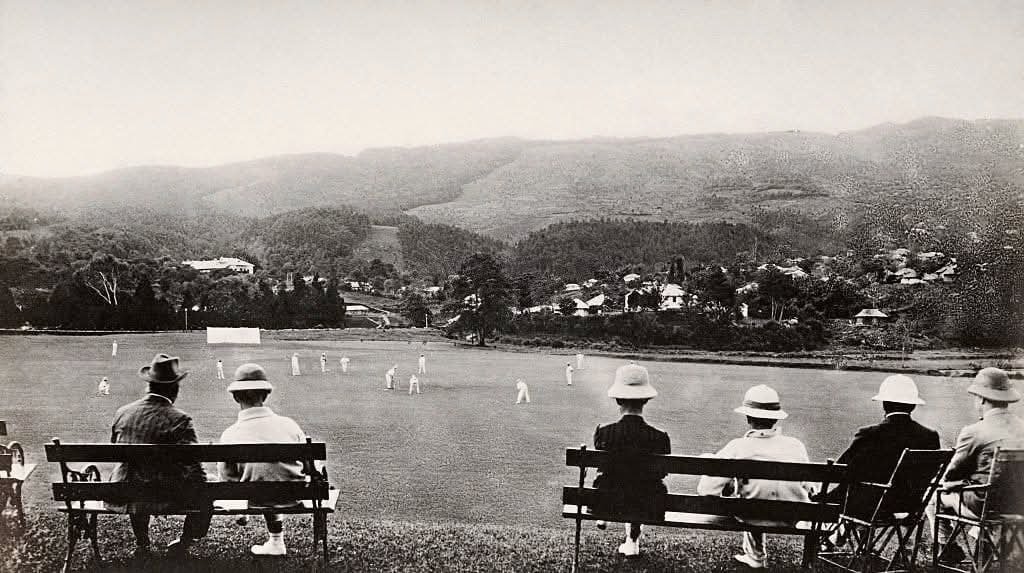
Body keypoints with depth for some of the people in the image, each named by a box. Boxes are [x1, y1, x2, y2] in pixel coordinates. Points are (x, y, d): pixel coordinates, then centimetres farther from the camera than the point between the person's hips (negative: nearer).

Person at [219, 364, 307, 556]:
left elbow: (228, 480, -5)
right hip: (294, 498, 0)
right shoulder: (289, 425, -13)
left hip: (256, 502, 0)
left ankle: (275, 542, 51)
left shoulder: (230, 435, -16)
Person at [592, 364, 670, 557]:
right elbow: (662, 473, -3)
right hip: (648, 507, 0)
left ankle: (603, 518, 51)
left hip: (607, 503, 0)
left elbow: (601, 466, -1)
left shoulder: (604, 433, -18)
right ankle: (633, 540, 40)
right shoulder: (659, 438, -18)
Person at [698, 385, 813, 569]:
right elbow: (807, 487, 3)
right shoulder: (796, 446, -12)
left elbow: (705, 490, -18)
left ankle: (755, 555, 43)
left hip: (754, 519, -2)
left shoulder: (737, 448, -20)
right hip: (792, 519, 2)